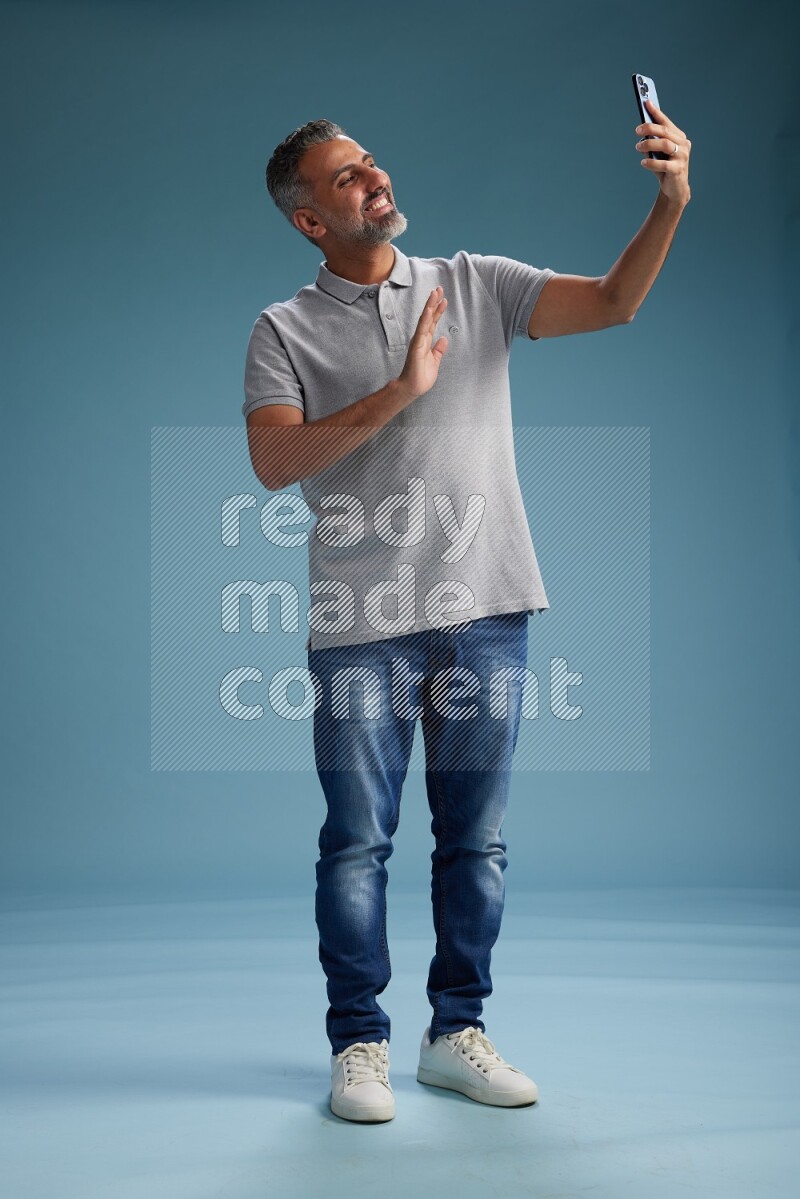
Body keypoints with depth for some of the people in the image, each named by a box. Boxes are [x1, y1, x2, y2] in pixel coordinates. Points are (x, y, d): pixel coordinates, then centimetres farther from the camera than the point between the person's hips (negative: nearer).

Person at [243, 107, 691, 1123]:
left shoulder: (476, 284, 11)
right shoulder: (284, 330, 5)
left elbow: (611, 303, 1)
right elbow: (274, 461, -9)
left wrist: (671, 205, -15)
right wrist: (400, 391, -16)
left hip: (487, 609, 2)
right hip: (362, 624, -2)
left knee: (475, 838, 8)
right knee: (358, 840, 3)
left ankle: (456, 1032, 22)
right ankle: (359, 1044, 18)